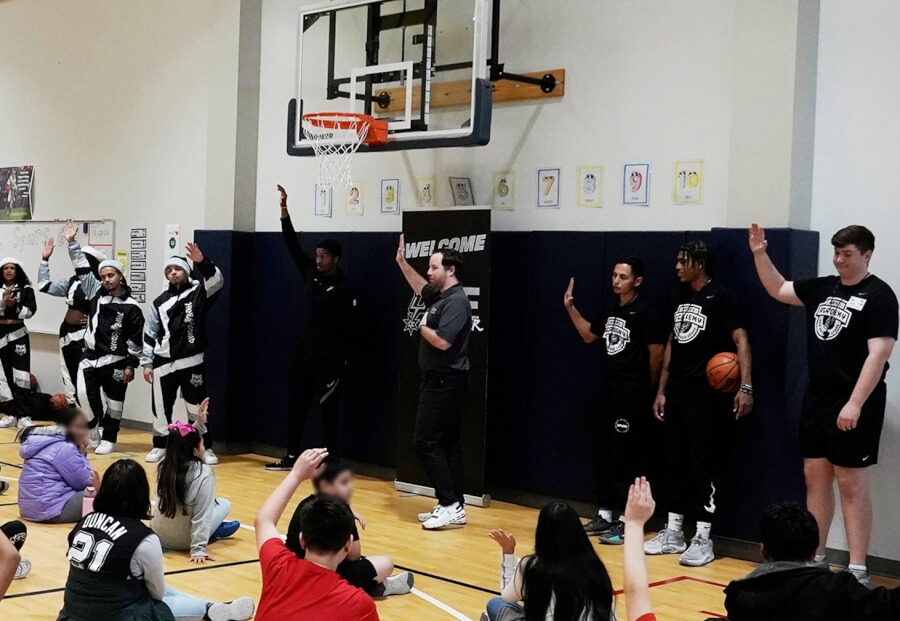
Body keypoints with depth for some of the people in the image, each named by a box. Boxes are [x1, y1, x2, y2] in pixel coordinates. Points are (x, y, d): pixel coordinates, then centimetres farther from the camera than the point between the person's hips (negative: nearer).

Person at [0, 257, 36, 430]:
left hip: (18, 334, -2)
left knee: (21, 374, -5)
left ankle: (23, 416, -3)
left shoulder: (25, 289, -1)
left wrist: (14, 306, -21)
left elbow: (31, 311, -9)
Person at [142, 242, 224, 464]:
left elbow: (217, 281, -17)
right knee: (161, 406, 7)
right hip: (164, 363, 3)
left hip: (192, 362, -3)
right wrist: (146, 363, 7)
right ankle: (160, 445, 21)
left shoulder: (198, 292, 4)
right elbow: (150, 334, 12)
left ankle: (205, 447, 9)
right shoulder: (160, 302, 11)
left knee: (197, 405, 0)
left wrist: (202, 262, -33)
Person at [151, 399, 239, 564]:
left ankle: (210, 530, 31)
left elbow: (185, 441, 14)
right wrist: (198, 549, -22)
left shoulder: (164, 465, -8)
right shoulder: (203, 473, -23)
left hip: (158, 535, 5)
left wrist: (199, 424, 9)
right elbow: (202, 513, -24)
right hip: (182, 541, -5)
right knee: (224, 503, 16)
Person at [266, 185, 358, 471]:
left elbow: (352, 325, -10)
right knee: (295, 404, 10)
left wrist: (342, 358, -12)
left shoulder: (344, 288, -10)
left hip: (330, 359, -7)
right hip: (305, 353, 7)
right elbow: (293, 246, 5)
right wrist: (284, 211, -3)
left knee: (329, 410, -1)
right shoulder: (311, 274, 7)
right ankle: (291, 457, 18)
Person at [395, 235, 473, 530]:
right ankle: (453, 507, 12)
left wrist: (423, 327, -9)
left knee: (427, 441, -10)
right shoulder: (439, 296, 12)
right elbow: (420, 287, 35)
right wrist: (402, 262, 29)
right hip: (438, 380, 10)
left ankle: (450, 504, -10)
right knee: (447, 443, 9)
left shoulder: (457, 301, -18)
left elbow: (442, 341, -27)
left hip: (446, 382, -10)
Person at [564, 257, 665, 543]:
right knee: (606, 454, 12)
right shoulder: (611, 311, 11)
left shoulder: (643, 313, -13)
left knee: (628, 457, -6)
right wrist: (570, 308, 15)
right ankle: (604, 515, 20)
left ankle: (626, 521, -1)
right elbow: (588, 335, 26)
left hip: (633, 392, -8)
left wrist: (646, 387, 0)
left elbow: (656, 353, -12)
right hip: (610, 389, 8)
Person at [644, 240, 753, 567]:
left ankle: (703, 539, 4)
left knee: (706, 464, -2)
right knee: (677, 462, 12)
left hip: (708, 393, -7)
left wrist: (745, 387, -26)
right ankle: (673, 532, 21)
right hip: (677, 391, 7)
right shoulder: (680, 296, 13)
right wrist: (662, 390, 16)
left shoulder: (721, 296, -9)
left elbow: (741, 340, -15)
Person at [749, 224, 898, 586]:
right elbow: (778, 290, 21)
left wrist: (855, 403, -23)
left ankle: (858, 570, 3)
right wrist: (760, 254, 6)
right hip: (817, 399, 7)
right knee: (815, 477, 11)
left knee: (851, 484, -4)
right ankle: (813, 559, 20)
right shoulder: (823, 288, 10)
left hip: (854, 406, -7)